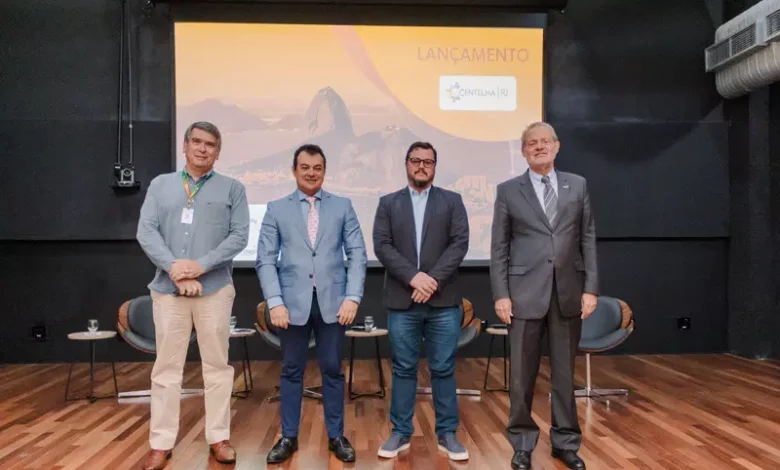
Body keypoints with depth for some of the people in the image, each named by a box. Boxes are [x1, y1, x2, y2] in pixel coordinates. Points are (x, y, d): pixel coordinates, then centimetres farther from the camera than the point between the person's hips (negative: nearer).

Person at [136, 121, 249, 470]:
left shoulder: (232, 189, 6)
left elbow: (239, 235, -3)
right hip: (167, 288, 1)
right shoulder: (160, 185, 11)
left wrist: (201, 265, -14)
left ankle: (218, 438, 18)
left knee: (217, 365, 6)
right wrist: (173, 266, -13)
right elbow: (145, 230, 1)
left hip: (215, 288, -1)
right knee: (166, 366, 6)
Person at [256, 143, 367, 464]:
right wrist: (275, 302, -9)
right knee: (291, 371, 10)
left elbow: (357, 254, 1)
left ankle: (336, 436, 22)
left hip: (332, 301, 0)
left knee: (332, 370, 8)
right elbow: (265, 260, 0)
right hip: (293, 302, 0)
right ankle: (288, 437, 23)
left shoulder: (342, 206, 6)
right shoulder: (276, 209, 5)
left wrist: (352, 297, -9)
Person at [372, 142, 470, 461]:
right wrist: (413, 277, -14)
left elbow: (460, 243, -3)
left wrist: (433, 280, -14)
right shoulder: (388, 203, 9)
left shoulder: (452, 201, 8)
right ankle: (400, 432, 19)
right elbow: (382, 246, -2)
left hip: (443, 301, 0)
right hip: (401, 301, 0)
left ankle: (447, 434, 18)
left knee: (443, 370, 6)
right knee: (403, 369, 8)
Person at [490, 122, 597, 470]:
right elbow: (499, 248, 1)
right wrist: (500, 294, -5)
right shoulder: (508, 190, 3)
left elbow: (588, 240, 7)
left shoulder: (578, 186, 9)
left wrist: (590, 287, 0)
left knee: (565, 371, 11)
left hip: (568, 291, 2)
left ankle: (565, 441, 26)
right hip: (526, 292, -1)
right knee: (523, 373, 5)